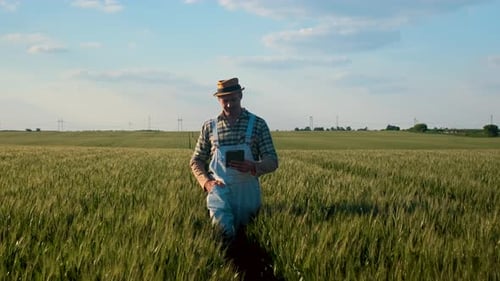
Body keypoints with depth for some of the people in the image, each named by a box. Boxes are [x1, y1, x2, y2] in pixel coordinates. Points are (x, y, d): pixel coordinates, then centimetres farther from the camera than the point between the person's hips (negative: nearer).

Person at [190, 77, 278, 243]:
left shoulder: (258, 124, 3)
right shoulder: (209, 127, 8)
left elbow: (272, 162, -1)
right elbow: (196, 161, 14)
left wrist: (253, 167, -22)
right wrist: (206, 182, -6)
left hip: (247, 192, 1)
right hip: (219, 189, 0)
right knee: (224, 231, -22)